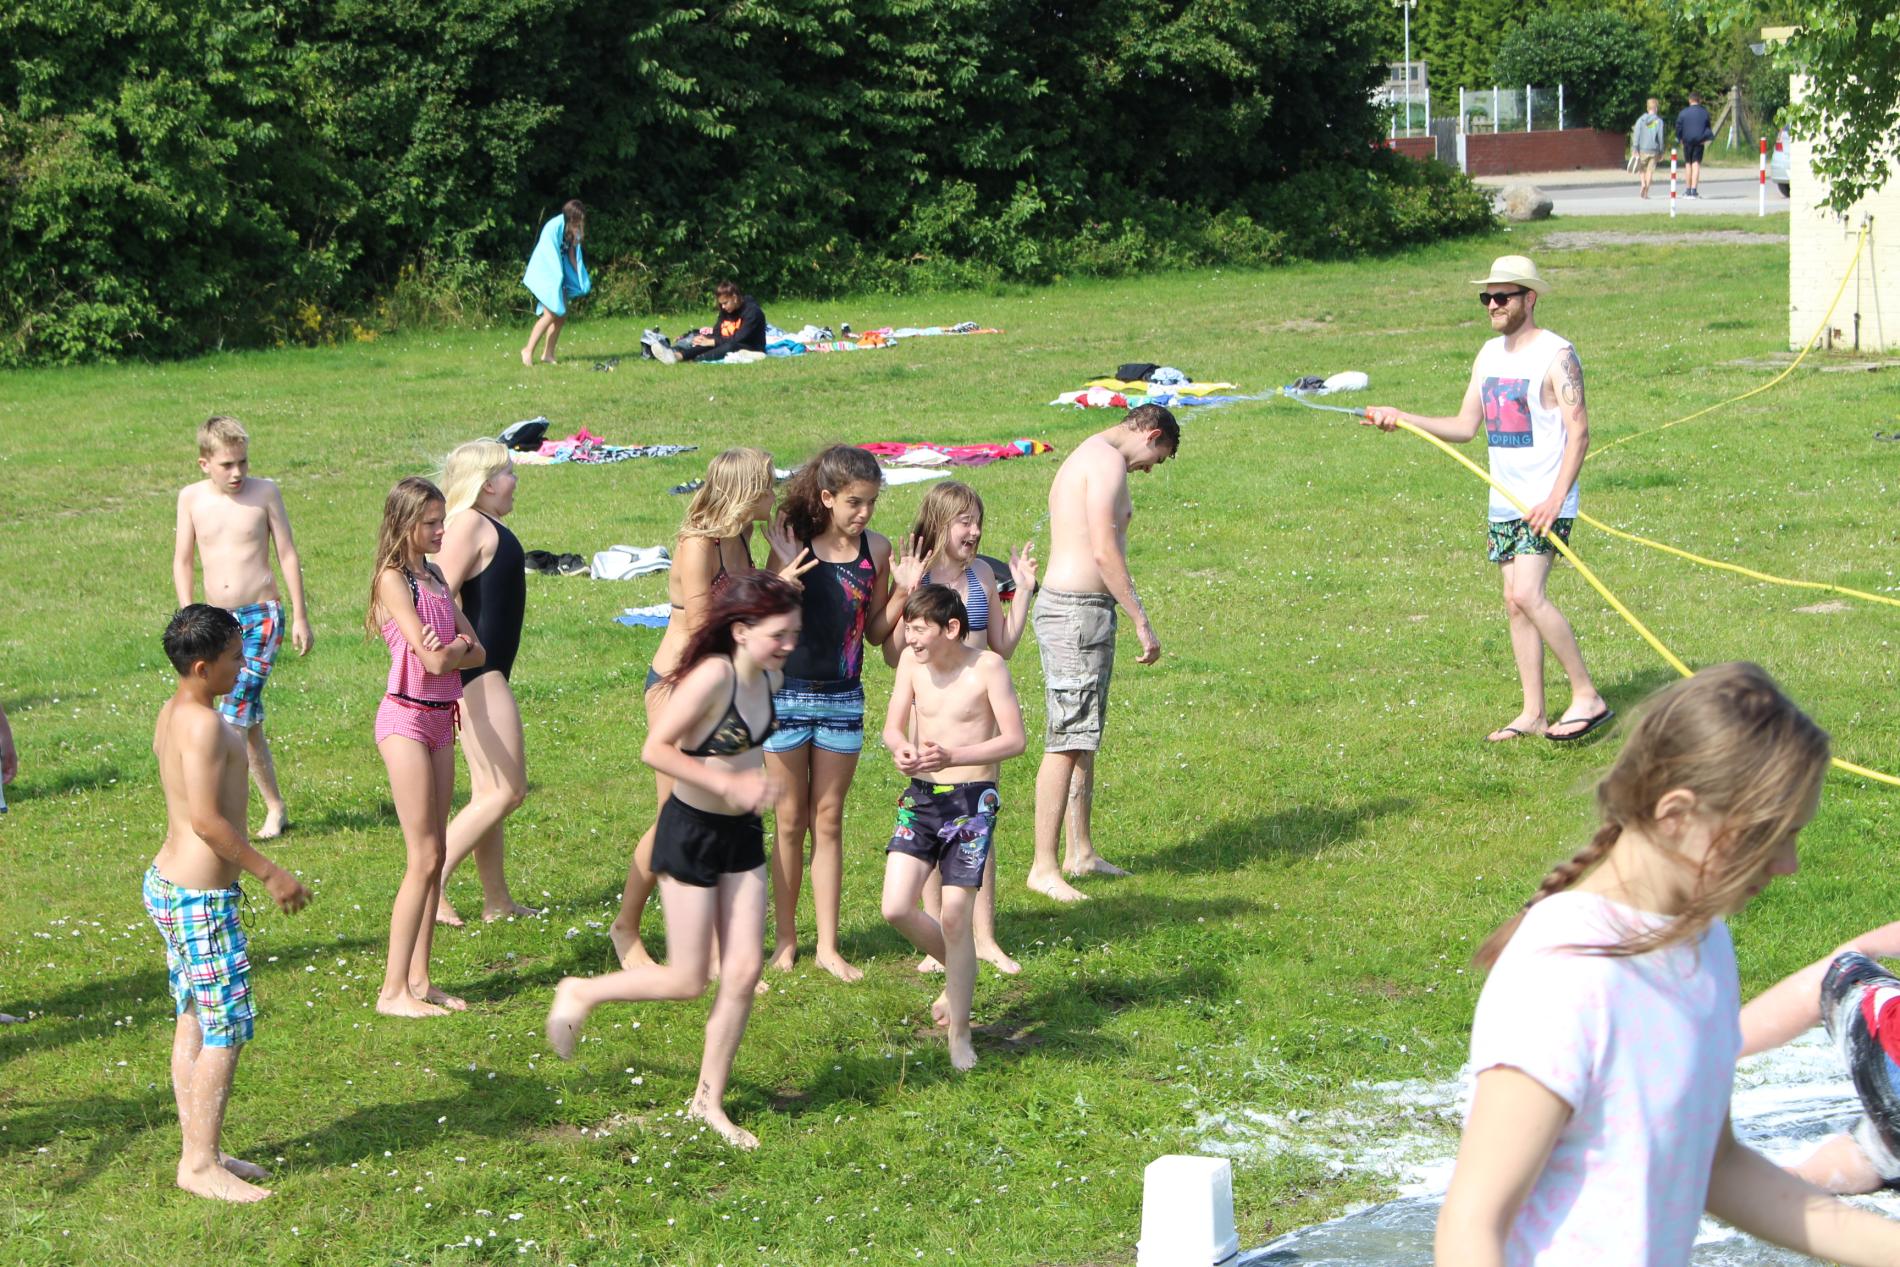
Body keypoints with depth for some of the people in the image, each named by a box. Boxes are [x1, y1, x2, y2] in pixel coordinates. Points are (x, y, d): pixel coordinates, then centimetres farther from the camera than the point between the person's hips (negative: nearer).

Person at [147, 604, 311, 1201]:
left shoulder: (172, 713, 10)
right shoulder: (204, 724, -20)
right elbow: (207, 818, -25)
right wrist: (270, 872, -18)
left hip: (168, 882, 10)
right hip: (201, 897, -10)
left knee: (194, 1023, 15)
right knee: (228, 1027, -3)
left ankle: (199, 1149, 22)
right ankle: (201, 1163, 1)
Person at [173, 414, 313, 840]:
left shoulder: (265, 491, -3)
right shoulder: (192, 497, 3)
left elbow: (288, 555, 2)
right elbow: (182, 561, 10)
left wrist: (300, 617, 1)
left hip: (262, 615, -4)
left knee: (236, 712, -16)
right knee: (248, 718, 9)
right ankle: (275, 808, 18)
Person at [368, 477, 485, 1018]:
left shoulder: (435, 578, 14)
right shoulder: (393, 579, -11)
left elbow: (477, 650, 11)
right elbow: (432, 659, -18)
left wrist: (454, 649, -8)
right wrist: (459, 648, 1)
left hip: (440, 718, 8)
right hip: (406, 716, -8)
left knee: (436, 856, 8)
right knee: (423, 857, -9)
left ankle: (418, 979, 14)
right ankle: (393, 990, -5)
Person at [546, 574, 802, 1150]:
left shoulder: (770, 678, 0)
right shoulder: (713, 676, -24)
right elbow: (655, 749, -26)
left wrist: (754, 784, 7)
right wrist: (729, 784, -28)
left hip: (742, 833, 7)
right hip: (691, 831, -7)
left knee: (744, 973, 4)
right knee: (687, 980, 1)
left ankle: (709, 1100, 17)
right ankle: (580, 994, 25)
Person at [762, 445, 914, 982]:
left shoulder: (876, 550, 0)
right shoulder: (793, 543, -9)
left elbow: (875, 632, 6)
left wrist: (902, 592, -10)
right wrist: (787, 566, -25)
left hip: (843, 696, 2)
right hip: (788, 693, -2)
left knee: (827, 821, 8)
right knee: (790, 821, 7)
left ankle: (828, 946, 13)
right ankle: (785, 940, 17)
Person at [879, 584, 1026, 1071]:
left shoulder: (987, 666, -12)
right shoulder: (911, 661, 2)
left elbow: (1014, 739, -14)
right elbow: (893, 726, 7)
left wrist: (953, 756, -26)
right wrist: (901, 748, -17)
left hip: (971, 799, -5)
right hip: (921, 796, 5)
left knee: (955, 916, -6)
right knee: (897, 909, -6)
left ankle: (959, 1035, 9)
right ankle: (958, 971, 25)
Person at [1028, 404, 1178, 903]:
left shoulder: (1084, 457, 20)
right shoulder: (1109, 460, -12)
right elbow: (1104, 550, -21)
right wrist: (1142, 621, -18)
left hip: (1066, 604, 11)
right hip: (1078, 610, -11)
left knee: (1085, 738, 18)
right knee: (1068, 741, -9)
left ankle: (1081, 851, 27)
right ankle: (1043, 867, -8)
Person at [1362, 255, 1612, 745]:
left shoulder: (1556, 354, -10)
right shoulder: (1489, 354, 12)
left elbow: (1578, 431, -15)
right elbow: (1465, 426, 14)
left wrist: (1556, 497, -23)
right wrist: (1403, 419, 3)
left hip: (1547, 501, -8)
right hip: (1504, 501, 8)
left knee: (1528, 594, -19)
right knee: (1515, 601, 6)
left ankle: (1587, 696, -11)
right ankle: (1533, 714, 11)